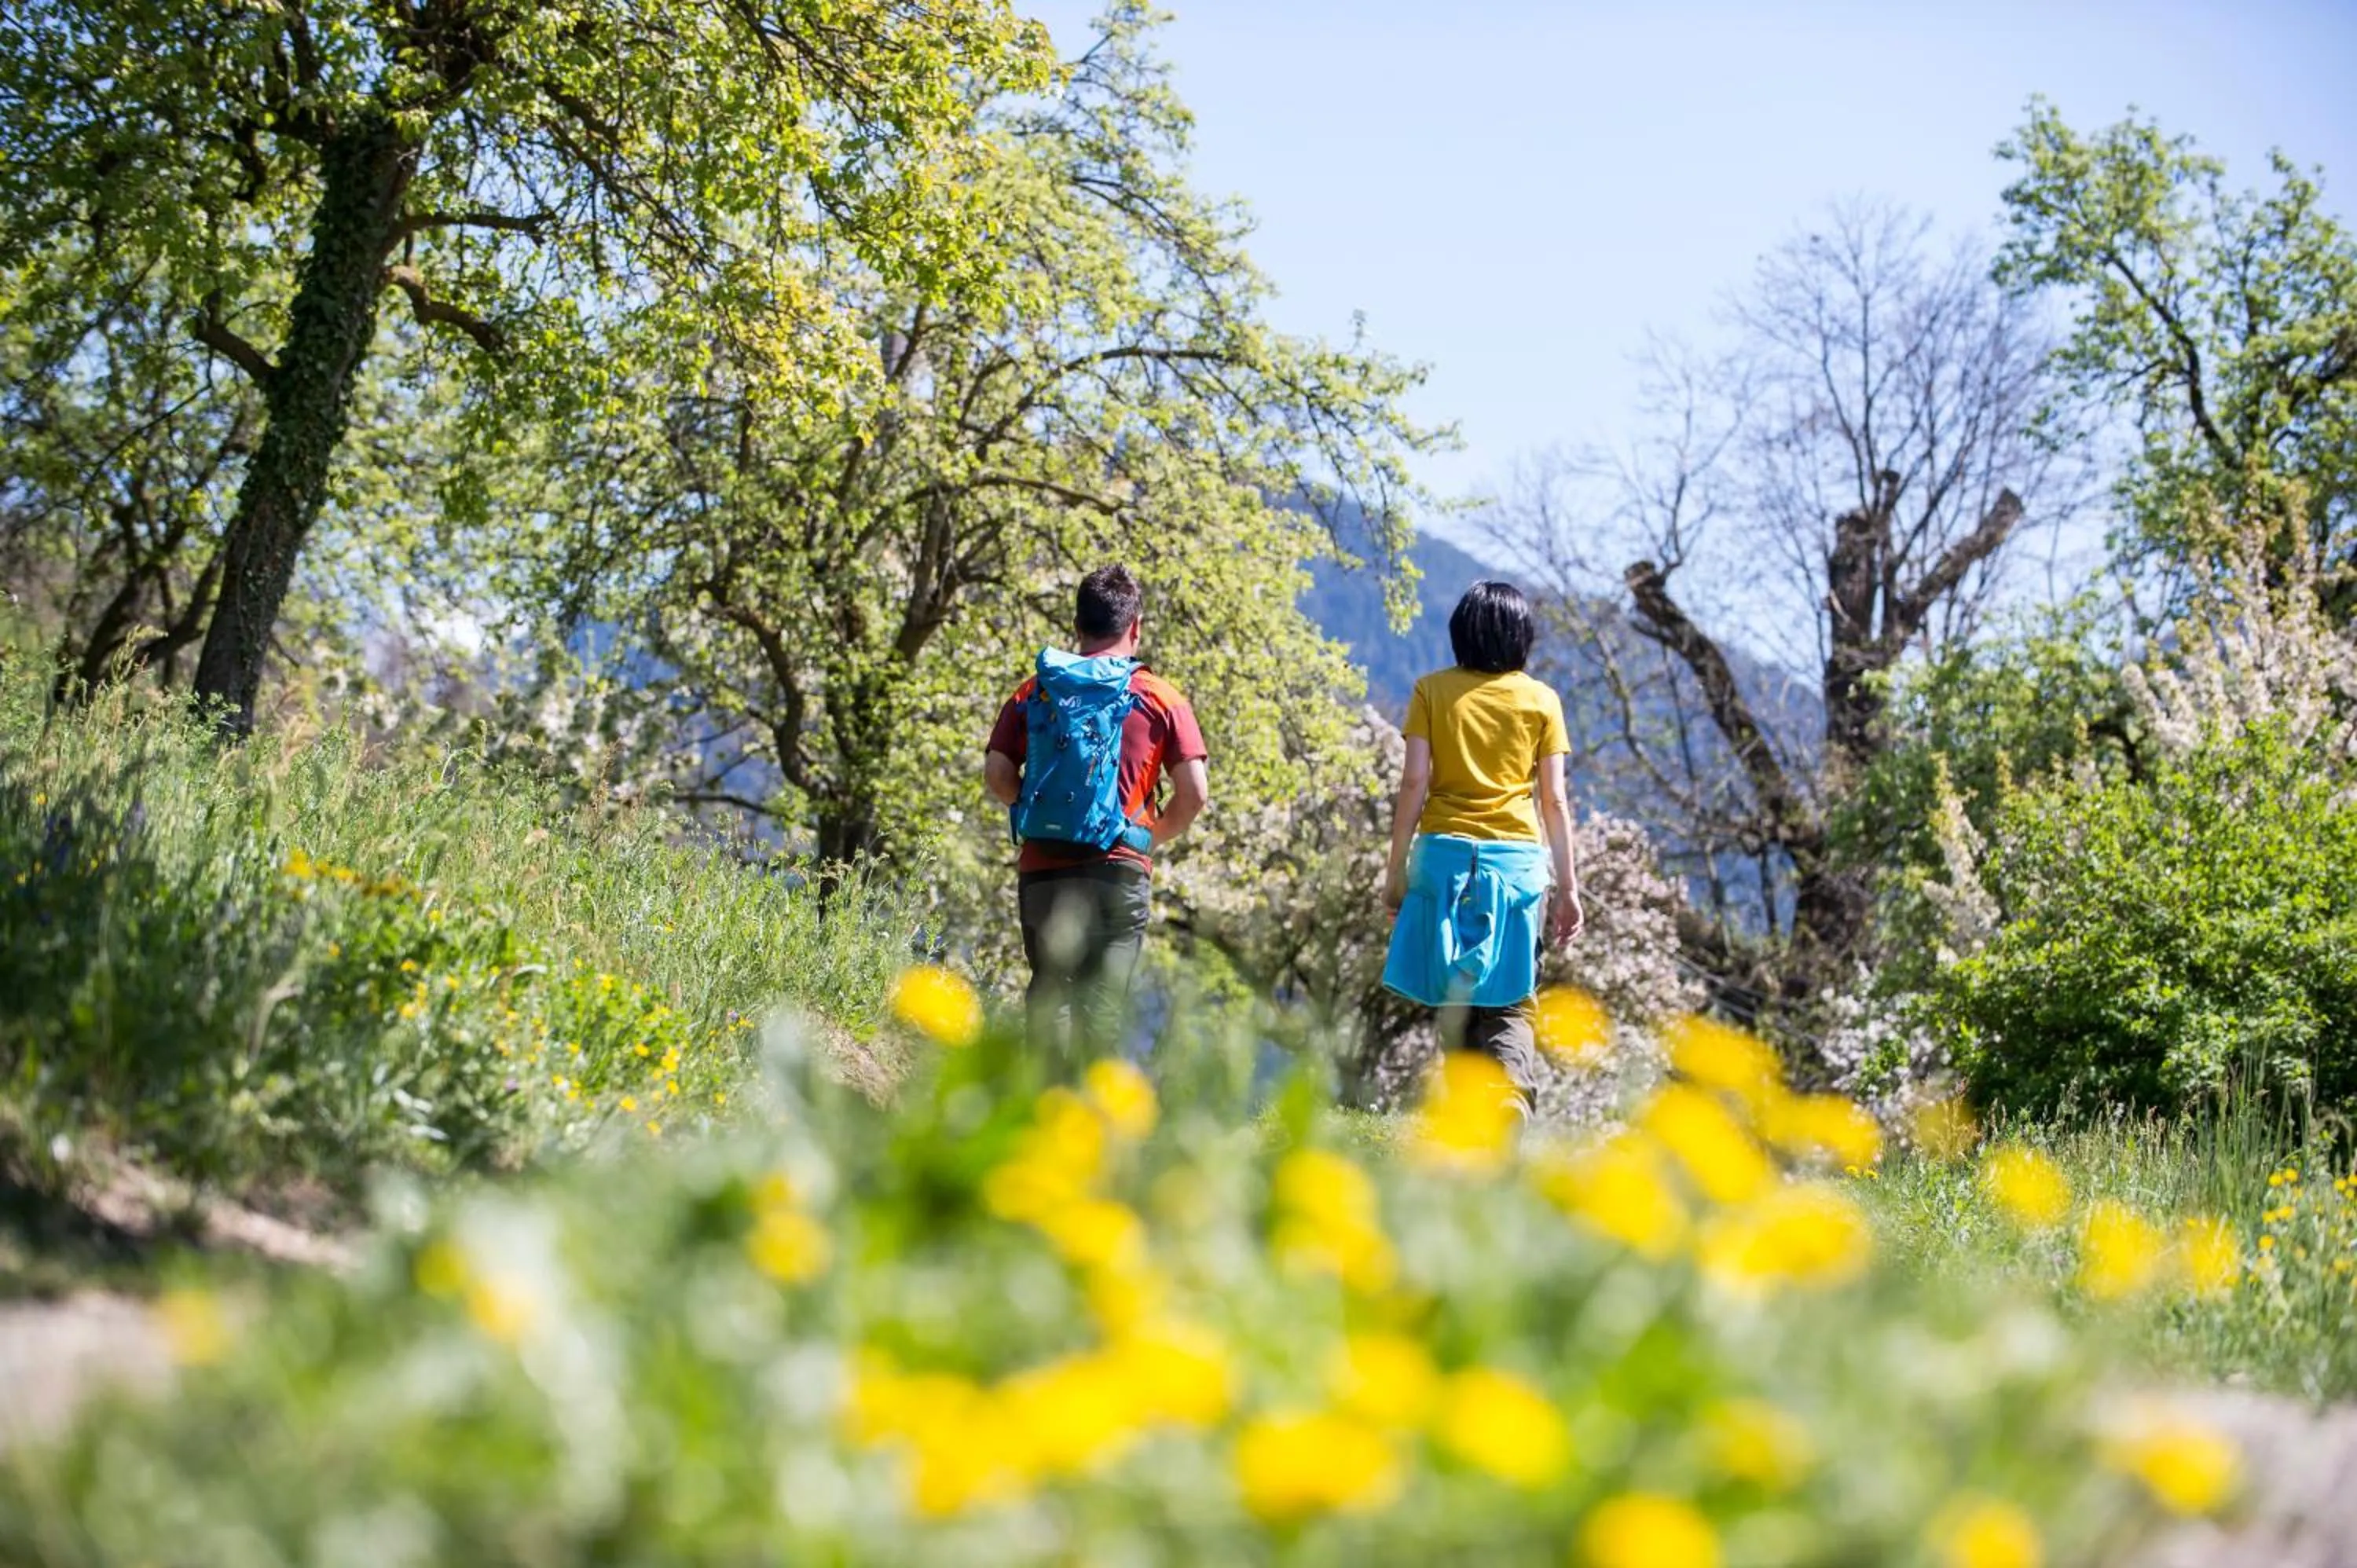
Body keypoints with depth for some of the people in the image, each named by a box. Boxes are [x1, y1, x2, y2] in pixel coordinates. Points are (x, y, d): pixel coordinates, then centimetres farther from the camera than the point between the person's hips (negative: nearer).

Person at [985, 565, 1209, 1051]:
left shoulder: (1034, 692, 8)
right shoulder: (1159, 699, 3)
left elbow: (996, 776, 1)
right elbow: (1194, 793, -3)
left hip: (1043, 868, 2)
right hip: (1118, 870, -2)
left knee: (1047, 994, 10)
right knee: (1101, 1009, 0)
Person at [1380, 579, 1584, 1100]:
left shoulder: (1433, 691, 4)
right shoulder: (1540, 700, 5)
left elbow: (1413, 783, -1)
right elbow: (1554, 799, 4)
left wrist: (1397, 869, 4)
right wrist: (1567, 886, 9)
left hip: (1445, 853, 0)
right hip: (1517, 858, 0)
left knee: (1455, 998, 8)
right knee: (1511, 1004, 1)